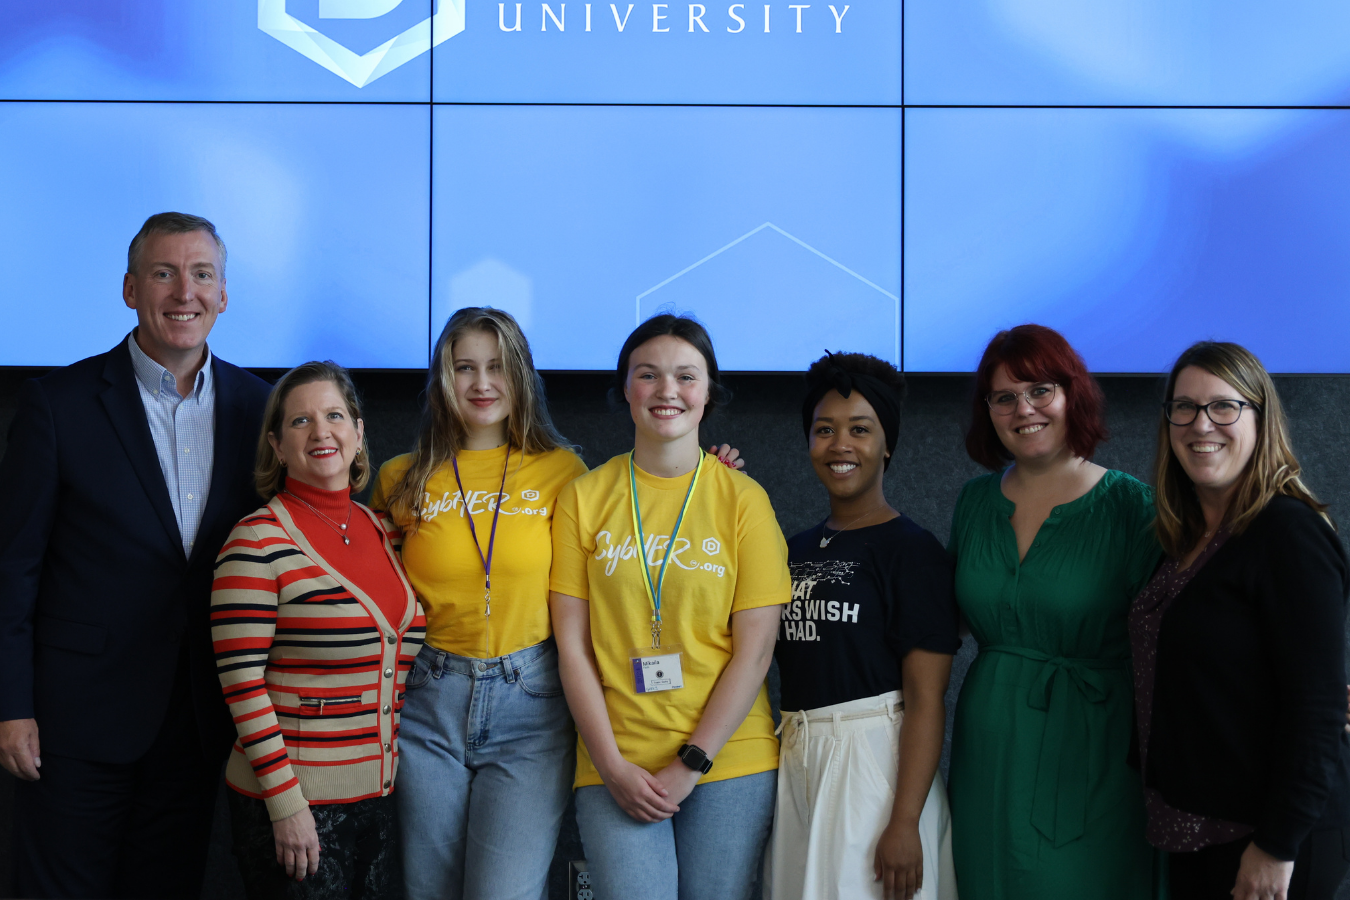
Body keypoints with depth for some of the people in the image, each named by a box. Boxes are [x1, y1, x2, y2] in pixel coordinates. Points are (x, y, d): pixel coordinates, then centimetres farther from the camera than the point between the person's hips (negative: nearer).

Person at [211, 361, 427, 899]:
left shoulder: (384, 532, 9)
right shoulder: (258, 541, -10)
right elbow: (241, 682, -14)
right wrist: (285, 803, -16)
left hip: (381, 795, 6)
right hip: (294, 804, -6)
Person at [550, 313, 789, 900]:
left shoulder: (743, 500, 1)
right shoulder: (584, 498, 4)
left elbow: (754, 651, -2)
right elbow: (572, 644, 1)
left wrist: (690, 765, -9)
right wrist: (611, 765, -7)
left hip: (728, 761, 0)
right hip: (615, 768, 0)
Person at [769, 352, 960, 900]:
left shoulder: (913, 551, -8)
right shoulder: (796, 550, 12)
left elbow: (925, 698, -12)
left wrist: (905, 821, -20)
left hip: (876, 760, -6)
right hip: (793, 763, 6)